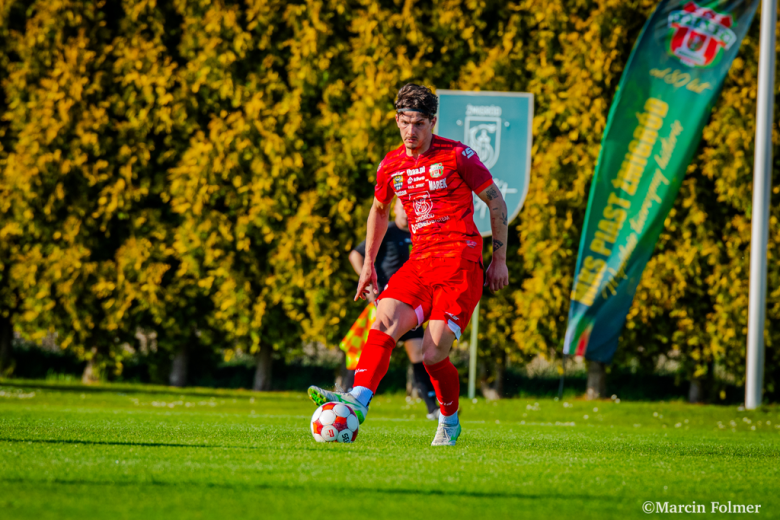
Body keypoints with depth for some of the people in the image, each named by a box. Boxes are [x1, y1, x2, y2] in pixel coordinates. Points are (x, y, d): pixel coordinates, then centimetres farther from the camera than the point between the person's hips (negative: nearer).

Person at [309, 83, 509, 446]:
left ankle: (449, 423, 11)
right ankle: (358, 399, -36)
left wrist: (499, 259, 2)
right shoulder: (391, 166, 11)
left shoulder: (457, 155, -3)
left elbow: (496, 202, 3)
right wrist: (368, 264, 28)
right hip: (420, 263, 5)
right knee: (383, 324, -22)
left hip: (460, 265, -5)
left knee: (433, 355, -13)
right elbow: (379, 210, 30)